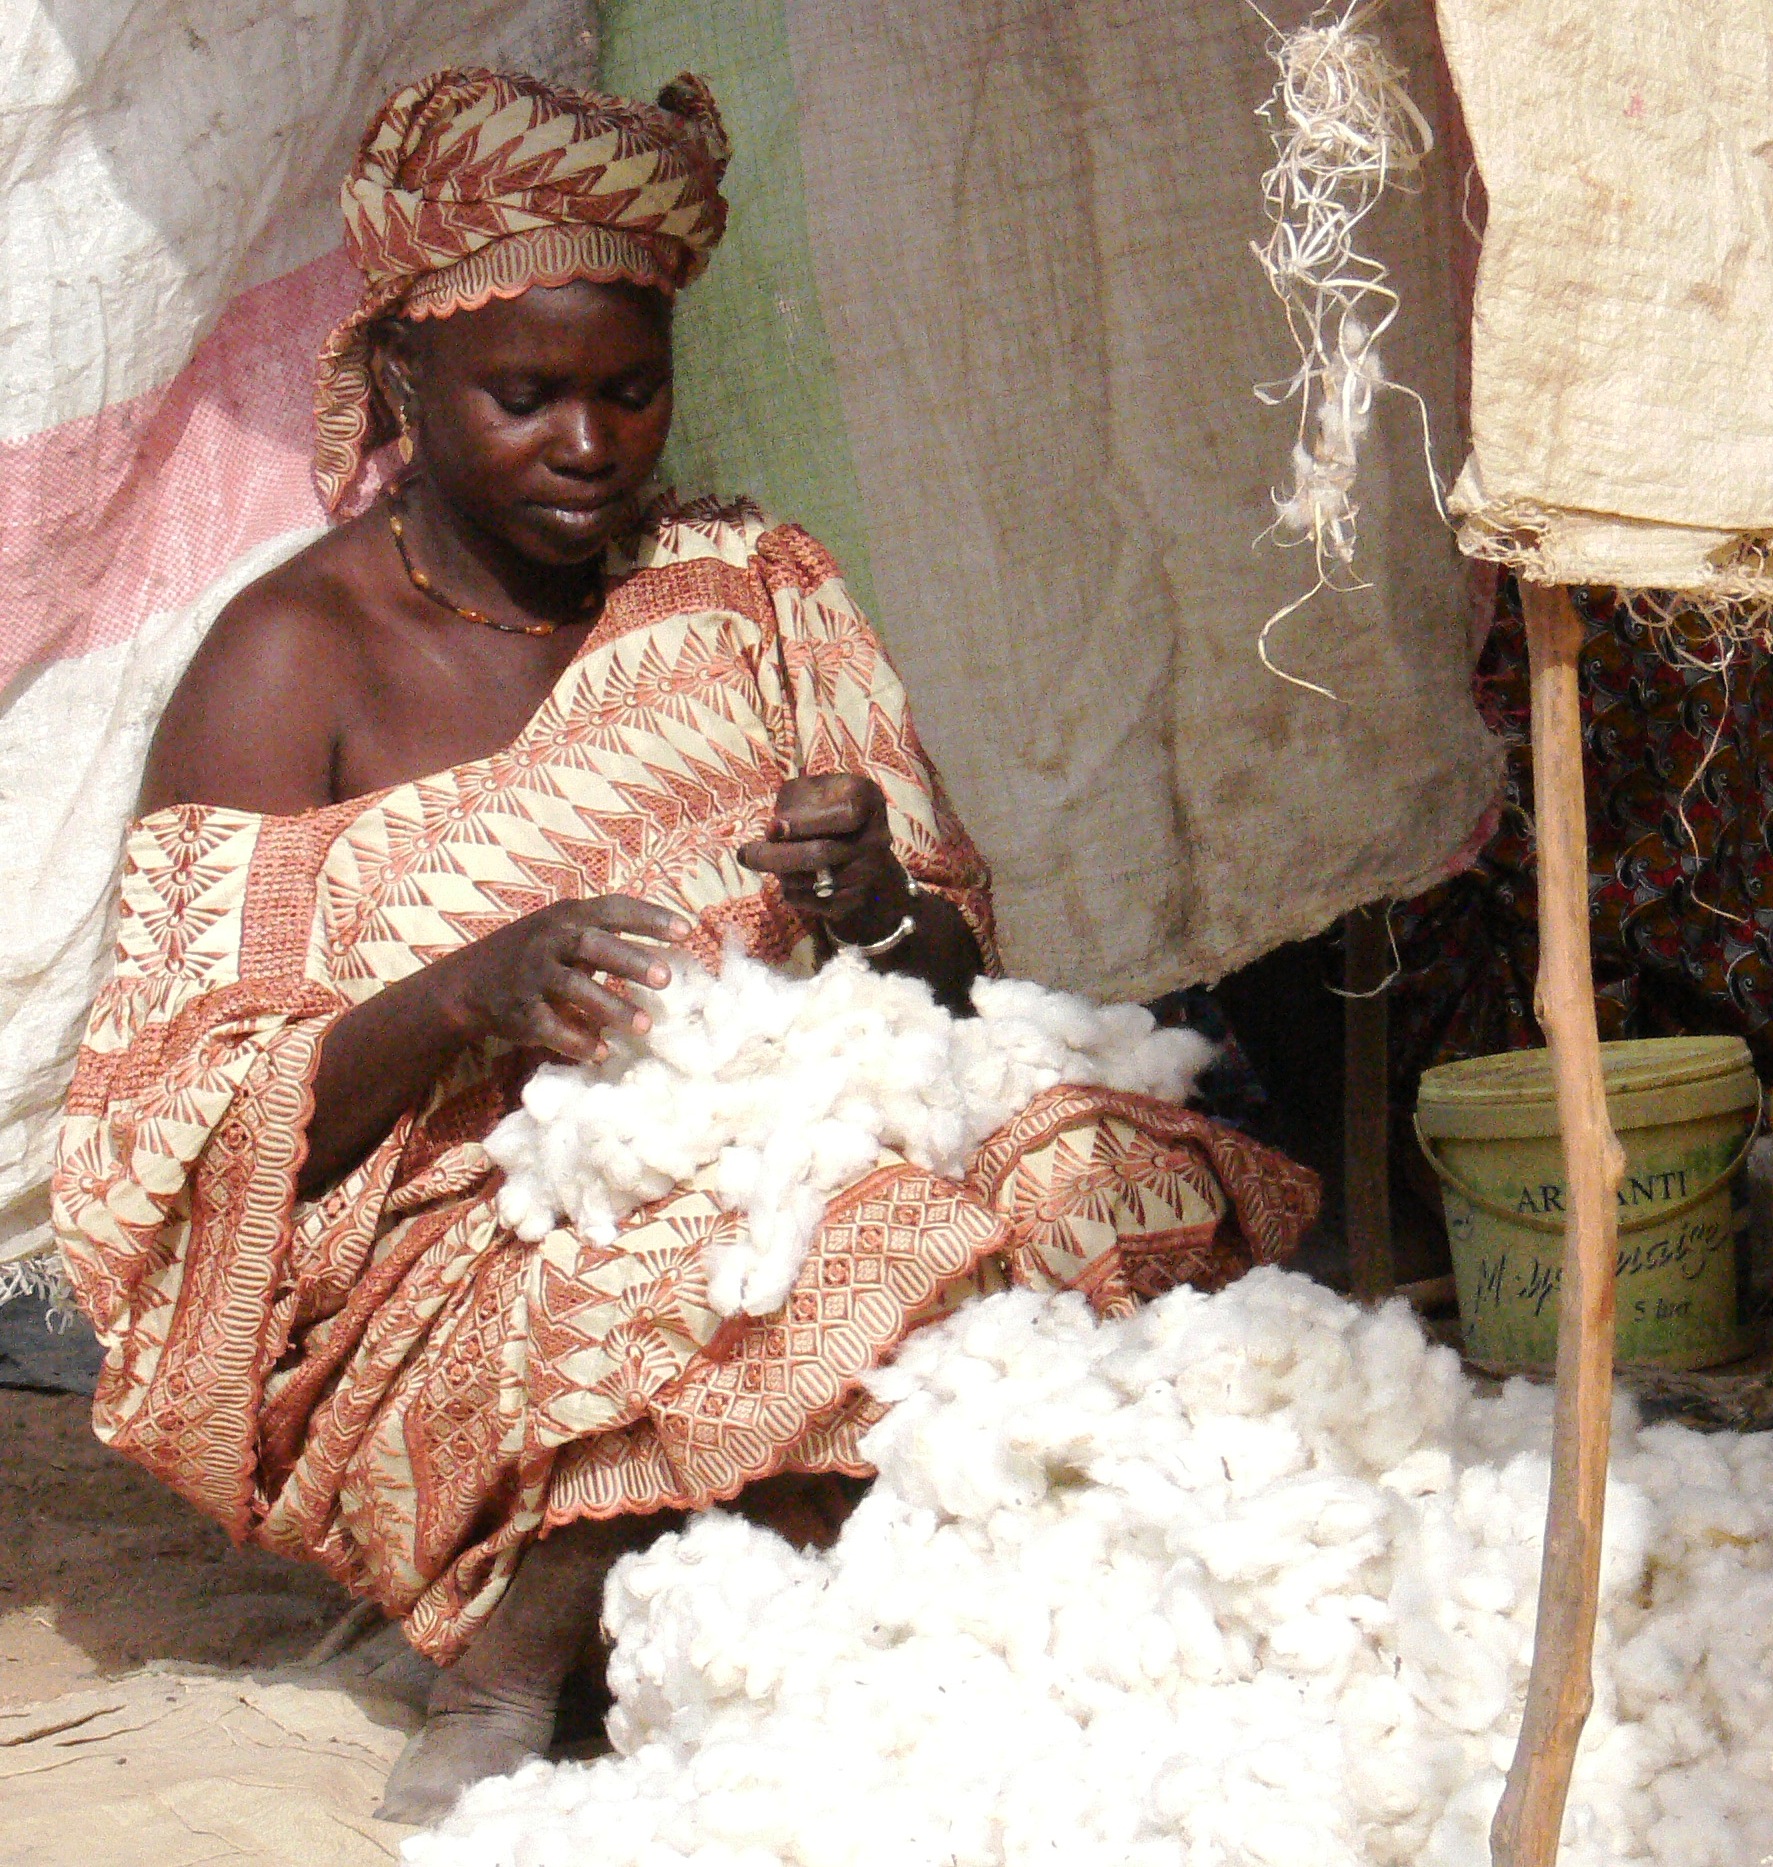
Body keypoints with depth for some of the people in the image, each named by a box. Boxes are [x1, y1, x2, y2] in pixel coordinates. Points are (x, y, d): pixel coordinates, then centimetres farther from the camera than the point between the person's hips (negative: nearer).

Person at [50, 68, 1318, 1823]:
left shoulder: (753, 594, 13)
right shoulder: (296, 657, 1)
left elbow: (956, 985, 13)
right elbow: (185, 1129, -5)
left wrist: (877, 904, -11)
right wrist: (464, 994, -21)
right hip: (453, 1267, -4)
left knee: (1124, 1181, -25)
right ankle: (520, 1649, -10)